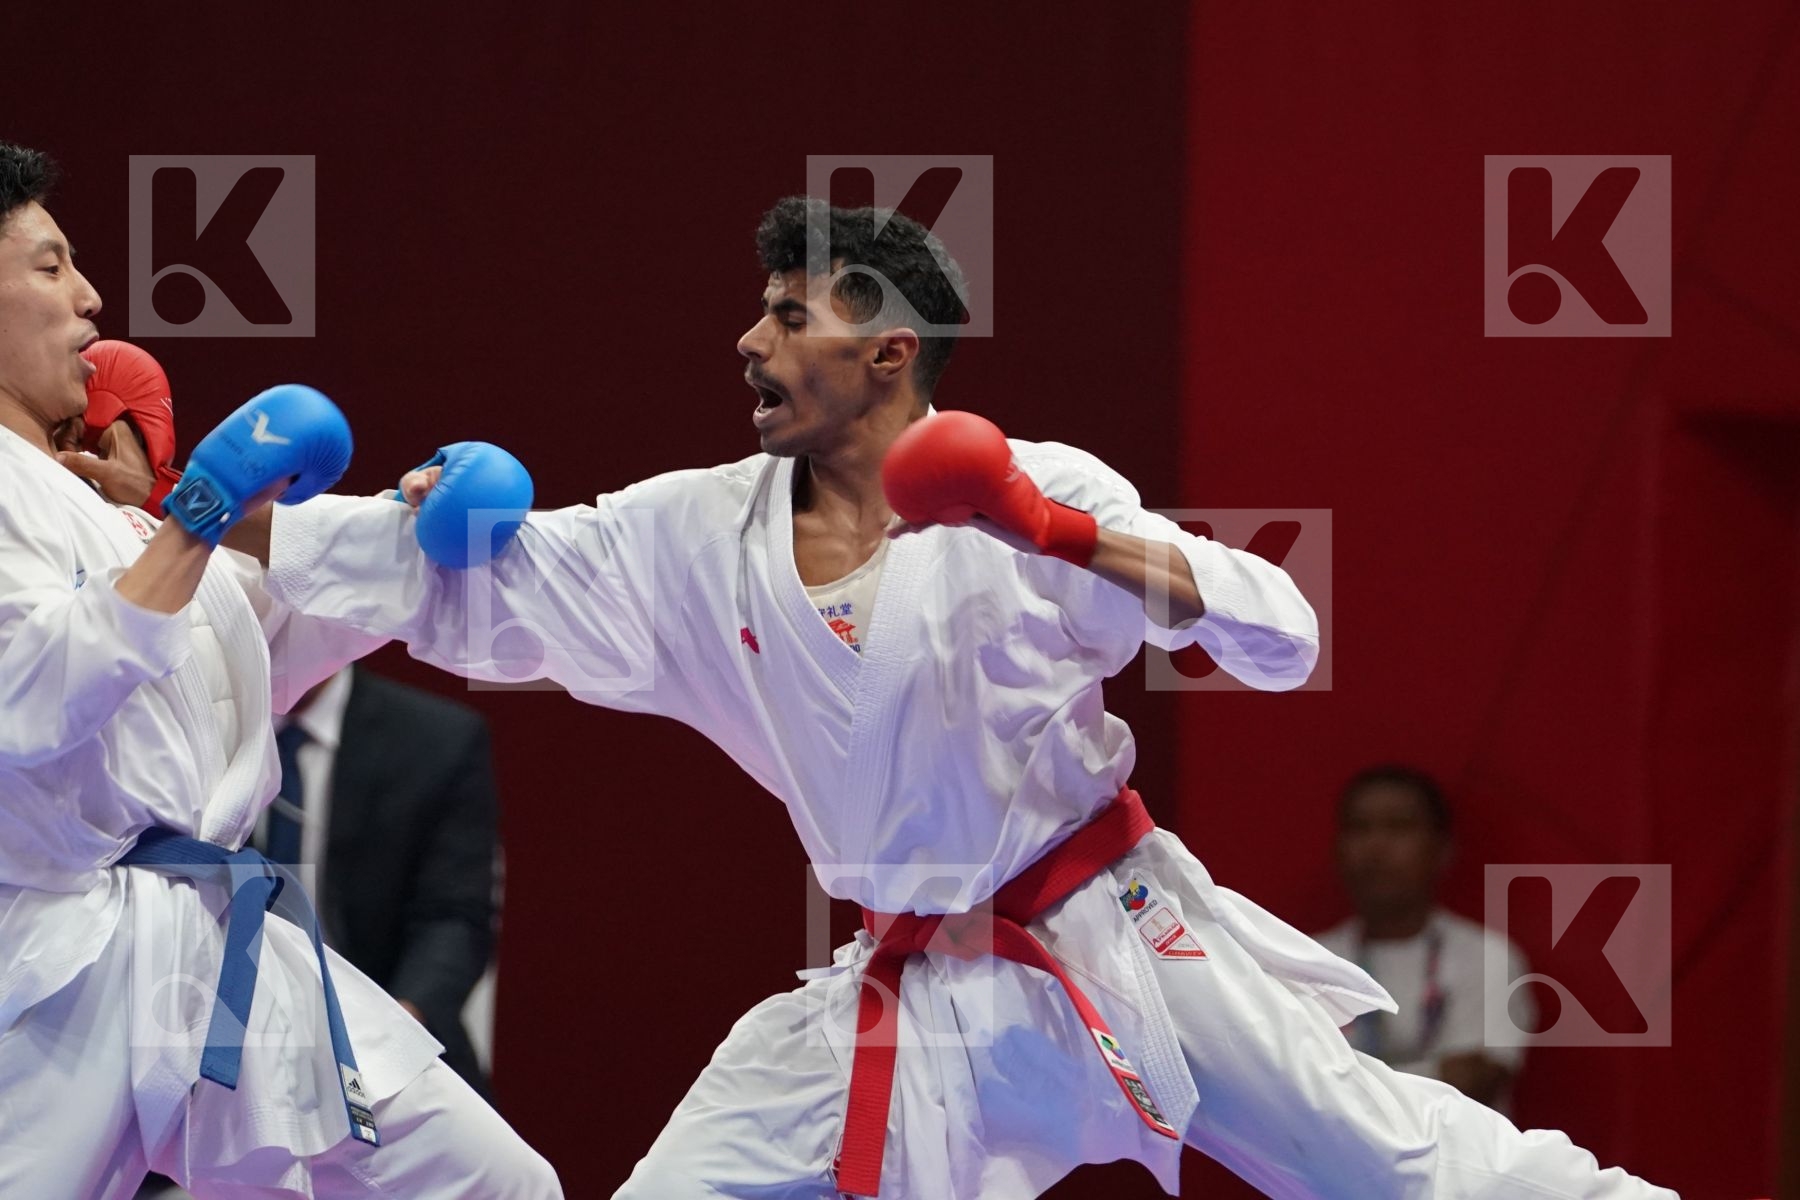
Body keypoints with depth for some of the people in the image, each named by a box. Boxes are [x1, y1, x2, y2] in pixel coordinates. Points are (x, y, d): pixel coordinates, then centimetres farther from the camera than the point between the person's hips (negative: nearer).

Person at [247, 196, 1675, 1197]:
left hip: (1113, 941, -4)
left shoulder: (1037, 493, -10)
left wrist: (1076, 541, -28)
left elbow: (1283, 642, -13)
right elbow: (467, 584, 4)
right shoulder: (697, 538, 1)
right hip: (908, 993, 4)